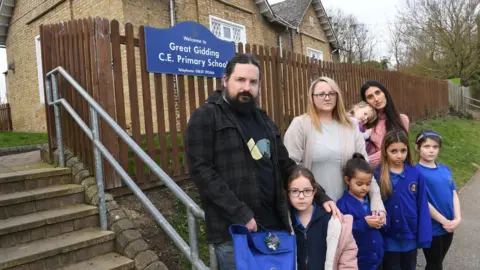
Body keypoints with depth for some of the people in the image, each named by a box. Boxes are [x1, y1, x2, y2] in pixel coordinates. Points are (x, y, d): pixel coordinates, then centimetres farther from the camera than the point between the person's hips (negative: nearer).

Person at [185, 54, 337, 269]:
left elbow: (285, 165, 16)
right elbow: (201, 170, -15)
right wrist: (240, 214, -19)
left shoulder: (262, 119, 14)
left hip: (273, 225, 6)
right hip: (232, 230, -6)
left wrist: (320, 196, 6)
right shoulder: (206, 117, -6)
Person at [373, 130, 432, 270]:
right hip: (388, 238, -2)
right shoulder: (377, 175, -12)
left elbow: (423, 207, -5)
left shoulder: (416, 174, -8)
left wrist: (424, 236, -6)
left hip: (411, 236, 2)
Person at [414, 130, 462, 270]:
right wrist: (444, 221, -13)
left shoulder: (445, 169, 5)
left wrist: (457, 218, -8)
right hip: (431, 228, -6)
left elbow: (454, 195, 4)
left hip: (449, 226, 6)